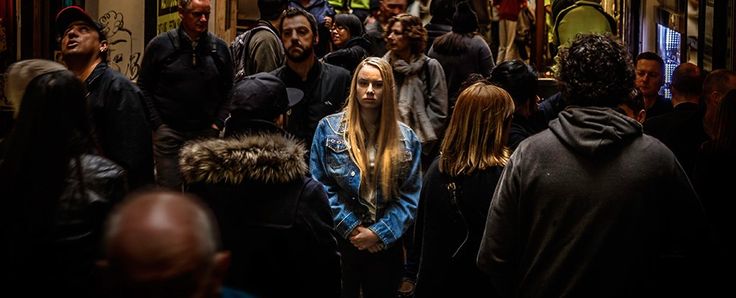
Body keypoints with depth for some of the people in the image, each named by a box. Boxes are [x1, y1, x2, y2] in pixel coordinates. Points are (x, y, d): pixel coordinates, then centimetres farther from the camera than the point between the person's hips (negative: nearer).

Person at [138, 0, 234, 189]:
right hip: (169, 132, -2)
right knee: (169, 189, -2)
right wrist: (157, 124, -3)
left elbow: (228, 90, 12)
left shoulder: (220, 48, 5)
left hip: (207, 132, 2)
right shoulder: (160, 45, -2)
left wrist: (218, 123, 3)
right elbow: (144, 88, 3)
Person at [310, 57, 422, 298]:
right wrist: (352, 228, -12)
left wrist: (380, 232, -12)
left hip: (386, 244, 2)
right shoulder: (328, 128, -2)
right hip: (340, 239, -1)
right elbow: (320, 186, -6)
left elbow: (410, 195, 0)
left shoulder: (406, 138, 3)